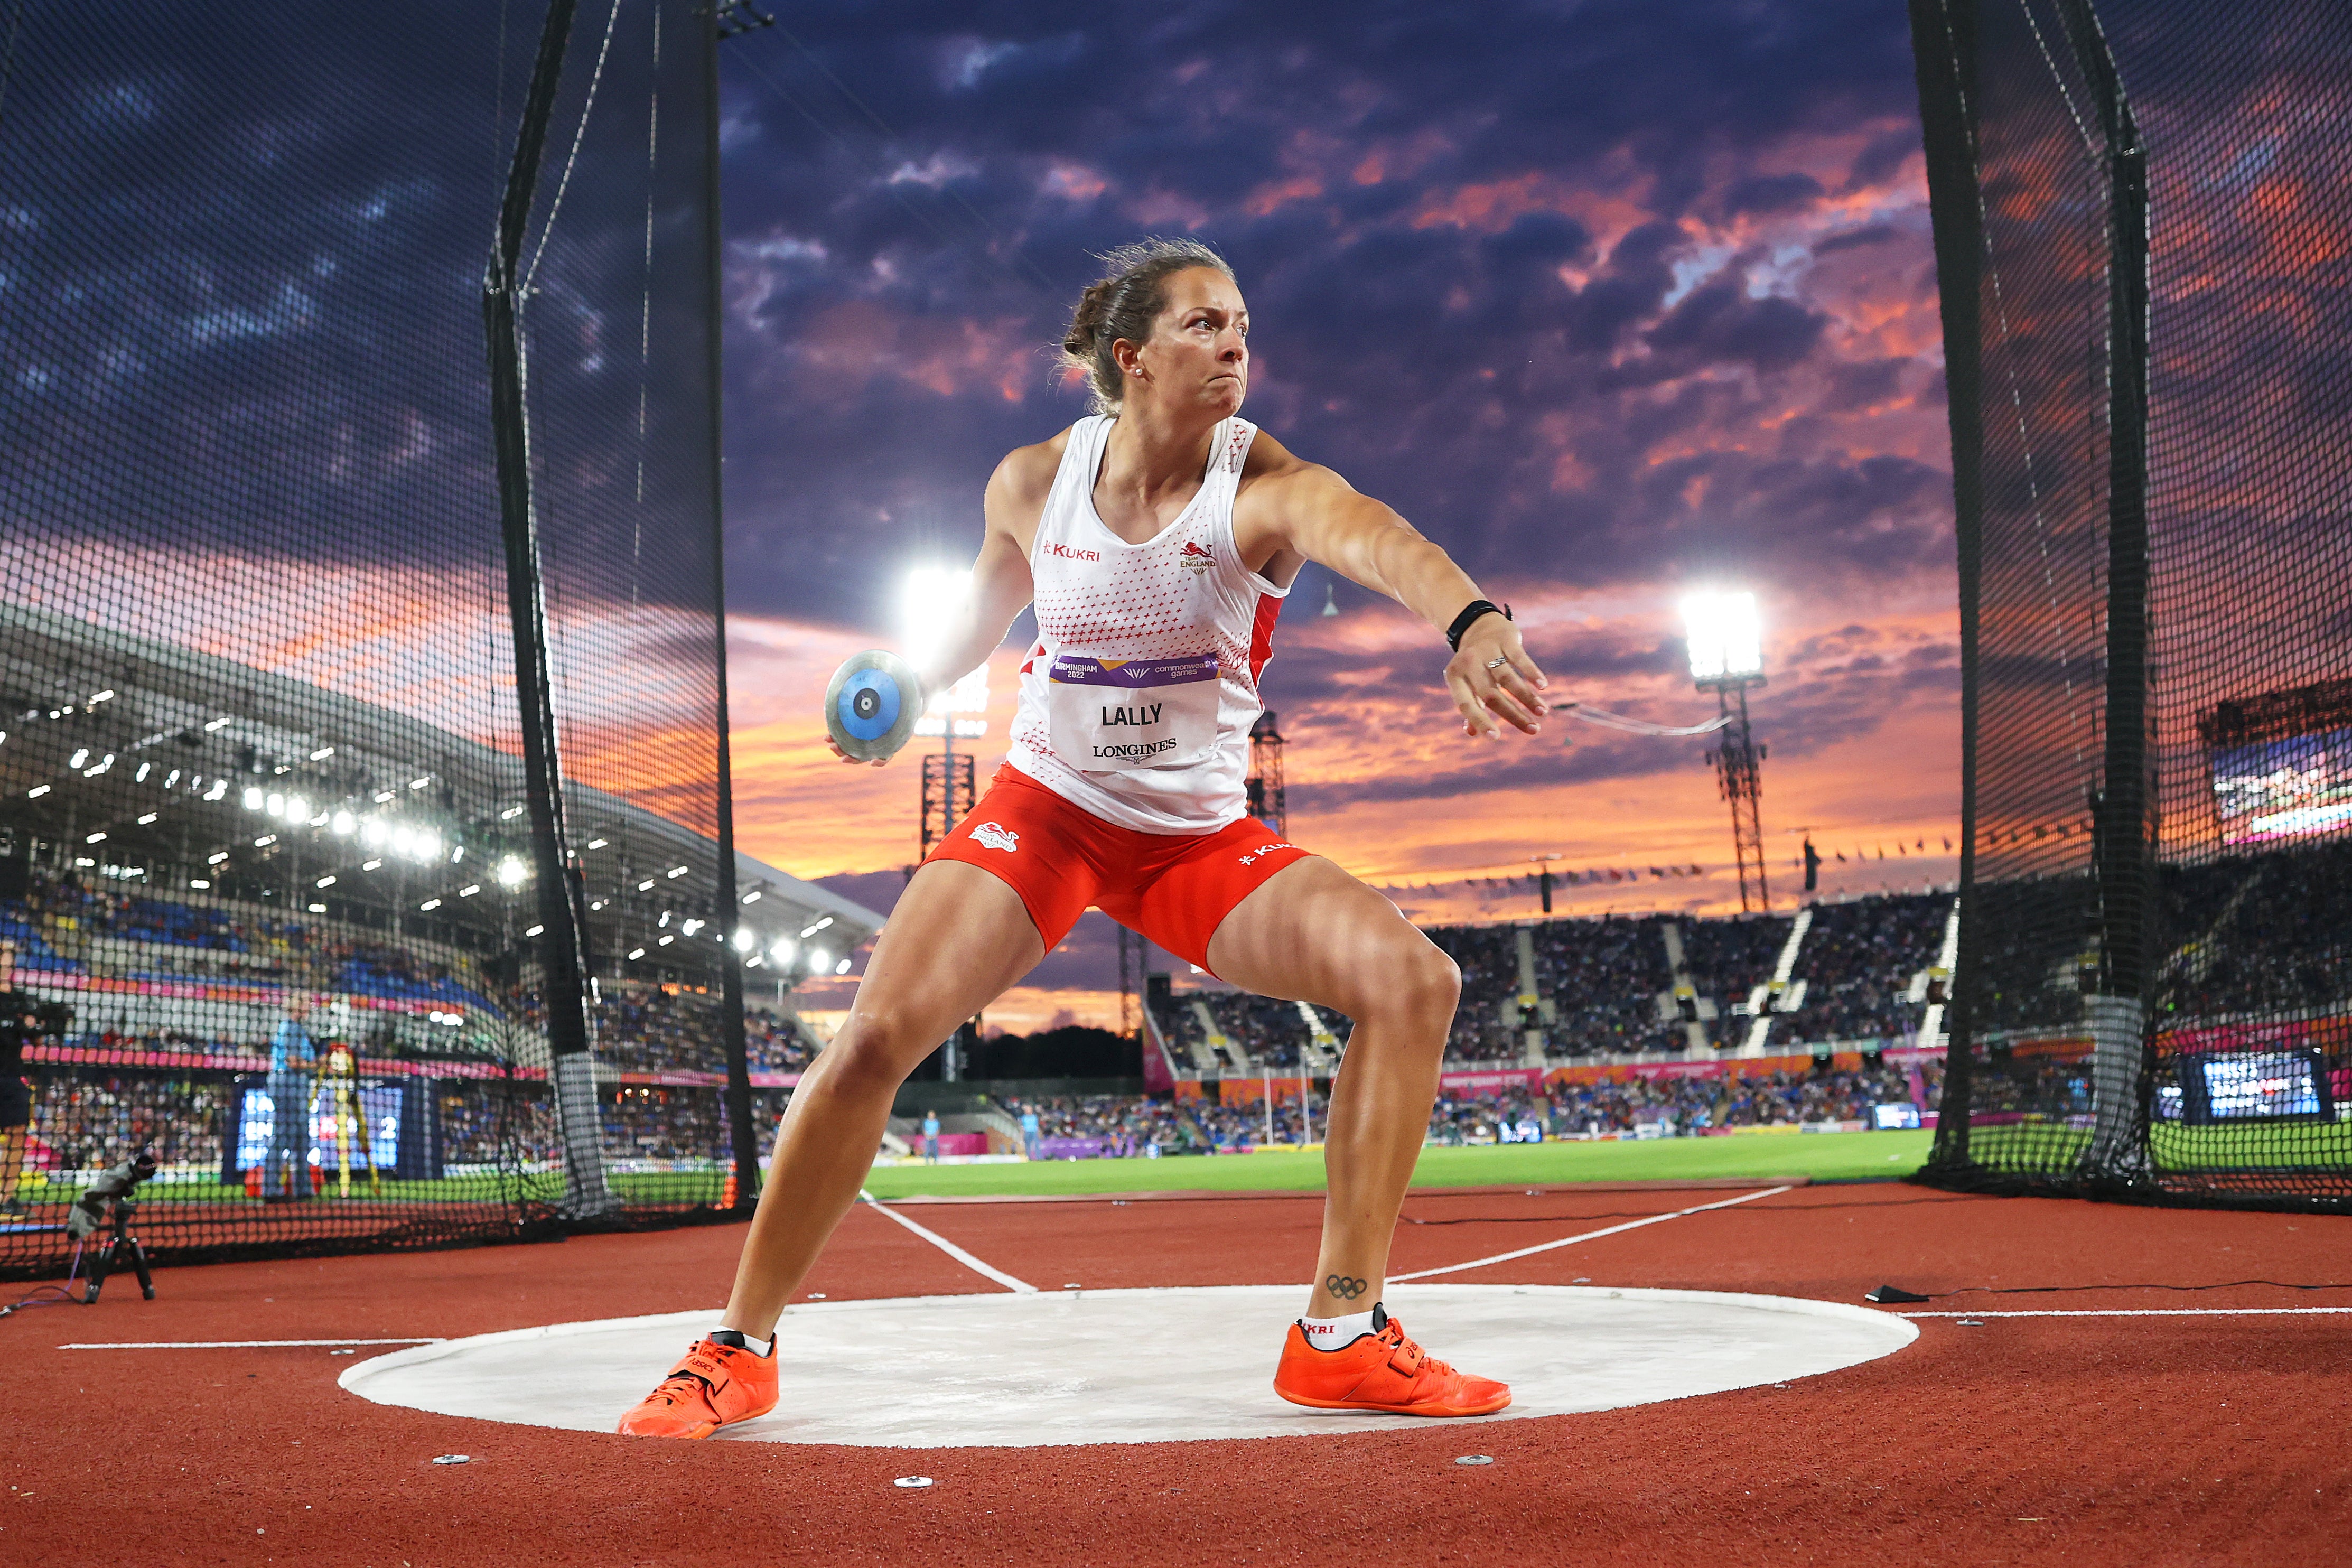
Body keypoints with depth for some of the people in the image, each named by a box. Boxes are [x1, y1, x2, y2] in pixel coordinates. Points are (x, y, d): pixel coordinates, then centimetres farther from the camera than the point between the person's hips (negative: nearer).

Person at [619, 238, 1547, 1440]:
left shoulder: (1264, 487, -15)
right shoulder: (1031, 485, -6)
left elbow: (1373, 534, -39)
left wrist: (1472, 618, -62)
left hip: (1201, 838, 0)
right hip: (1043, 809, 0)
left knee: (1412, 980, -20)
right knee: (879, 1032, -18)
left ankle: (1342, 1337, -10)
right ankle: (737, 1352, 1)